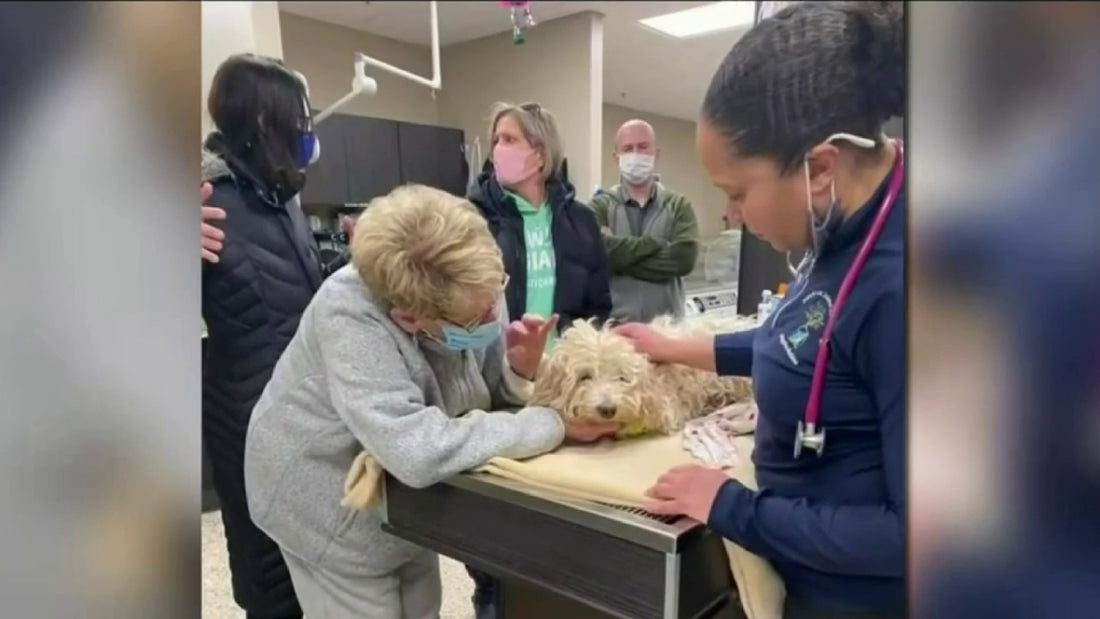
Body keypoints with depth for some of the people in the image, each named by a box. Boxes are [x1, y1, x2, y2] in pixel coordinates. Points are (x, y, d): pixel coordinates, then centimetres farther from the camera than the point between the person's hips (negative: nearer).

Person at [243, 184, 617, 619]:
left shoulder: (473, 289, -19)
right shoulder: (350, 317, -37)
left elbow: (490, 398, -5)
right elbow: (418, 453, -46)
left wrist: (520, 370, -28)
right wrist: (556, 425, -38)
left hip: (406, 496, 6)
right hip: (331, 502, -5)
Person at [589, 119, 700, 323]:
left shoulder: (678, 205, 5)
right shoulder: (601, 205, 2)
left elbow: (684, 258, -12)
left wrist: (621, 259, -13)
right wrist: (654, 244, -13)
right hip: (612, 323, -1)